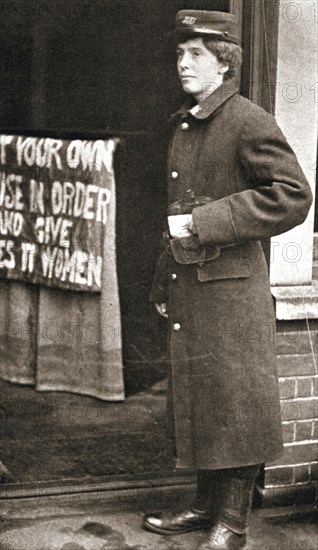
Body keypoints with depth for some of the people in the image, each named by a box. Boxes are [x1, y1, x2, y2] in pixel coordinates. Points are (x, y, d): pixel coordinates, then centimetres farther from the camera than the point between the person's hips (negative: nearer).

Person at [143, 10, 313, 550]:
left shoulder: (249, 122, -11)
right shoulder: (181, 125, 14)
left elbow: (292, 196, -19)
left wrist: (202, 222, -19)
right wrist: (164, 284, 19)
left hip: (230, 288, -8)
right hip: (188, 290, 8)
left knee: (233, 405, 1)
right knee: (196, 403, 15)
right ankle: (206, 505, 29)